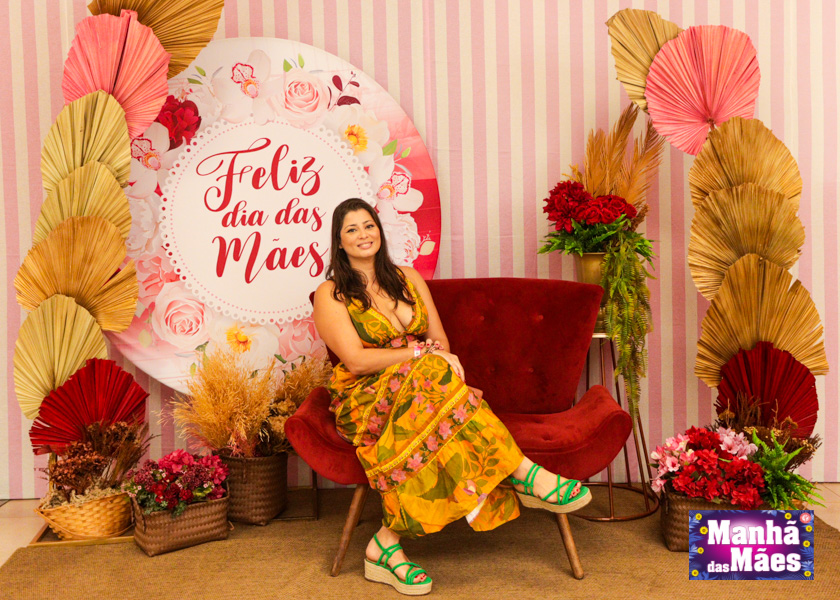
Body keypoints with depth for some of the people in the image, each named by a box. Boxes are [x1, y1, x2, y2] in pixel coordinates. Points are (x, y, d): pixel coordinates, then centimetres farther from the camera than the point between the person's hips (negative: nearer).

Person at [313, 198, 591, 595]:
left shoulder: (408, 279, 17)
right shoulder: (330, 295, 1)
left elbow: (440, 340, 11)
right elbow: (356, 359, -12)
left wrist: (438, 355, -14)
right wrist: (421, 351, -19)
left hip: (417, 387, 5)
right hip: (366, 402, -4)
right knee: (432, 375, -36)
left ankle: (386, 546, -31)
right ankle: (525, 476, -35)